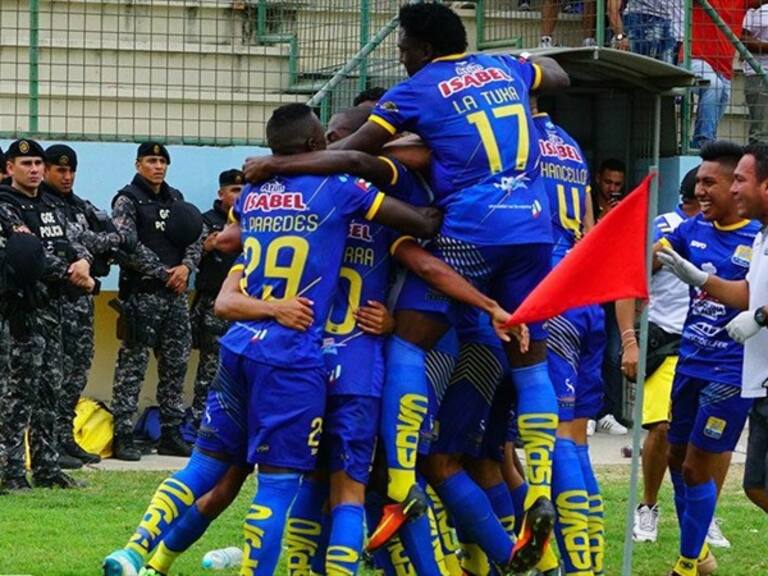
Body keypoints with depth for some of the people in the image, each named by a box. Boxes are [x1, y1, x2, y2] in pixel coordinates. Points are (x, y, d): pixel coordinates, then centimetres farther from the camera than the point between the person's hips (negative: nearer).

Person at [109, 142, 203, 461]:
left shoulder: (175, 199, 17)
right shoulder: (127, 200, -3)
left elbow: (195, 238, 15)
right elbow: (127, 245, -13)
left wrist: (186, 266, -5)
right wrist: (162, 273, -14)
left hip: (176, 293, 7)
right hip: (142, 294, -7)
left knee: (176, 363, 9)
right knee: (133, 364, -7)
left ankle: (171, 434, 16)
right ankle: (123, 436, -7)